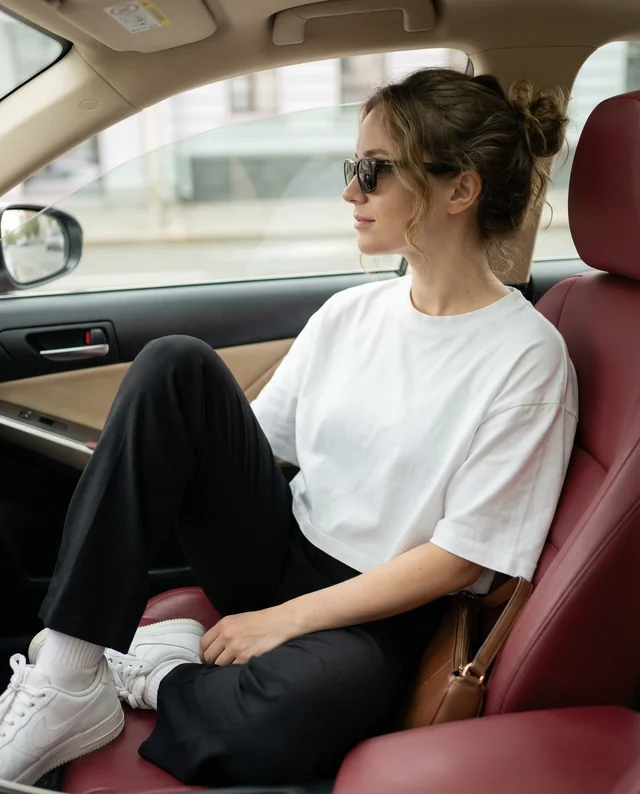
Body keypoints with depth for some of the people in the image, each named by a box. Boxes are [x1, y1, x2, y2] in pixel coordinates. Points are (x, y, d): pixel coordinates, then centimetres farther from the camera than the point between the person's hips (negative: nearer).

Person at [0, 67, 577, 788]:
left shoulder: (525, 357, -13)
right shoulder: (350, 312, 5)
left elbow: (460, 559, -14)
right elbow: (246, 437, 11)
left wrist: (286, 619, -14)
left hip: (380, 613, -5)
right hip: (281, 558, 6)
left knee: (294, 708, -42)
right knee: (176, 366, -17)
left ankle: (157, 673, -5)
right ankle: (66, 680, -18)